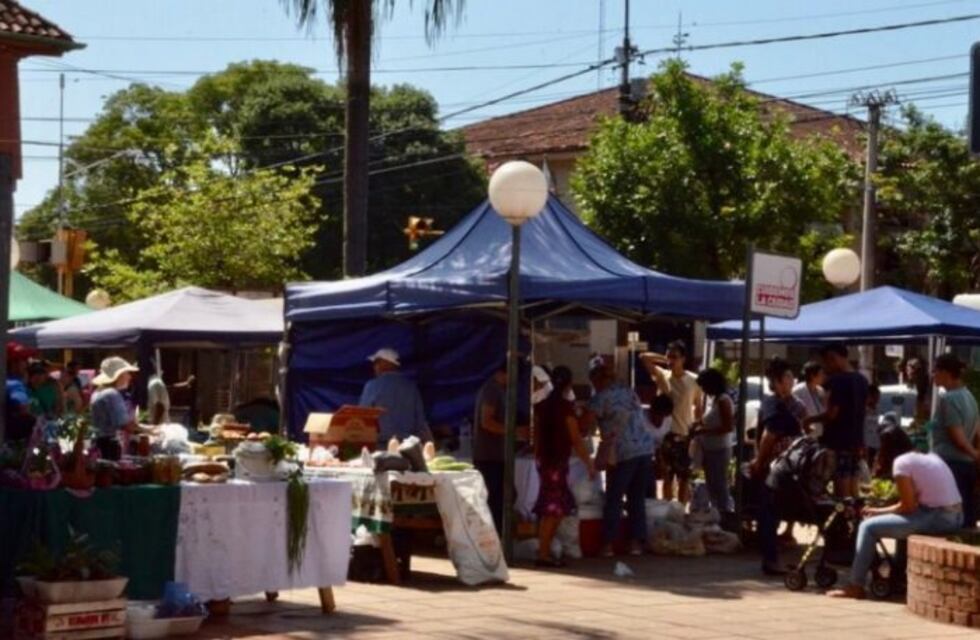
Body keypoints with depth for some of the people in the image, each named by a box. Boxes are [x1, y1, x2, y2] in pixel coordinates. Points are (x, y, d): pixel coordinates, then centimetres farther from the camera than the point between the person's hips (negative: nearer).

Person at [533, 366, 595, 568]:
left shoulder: (542, 406, 9)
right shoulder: (566, 407, -12)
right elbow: (576, 439, -12)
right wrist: (589, 464, -6)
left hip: (545, 460, 7)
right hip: (558, 461, -7)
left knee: (559, 507, 16)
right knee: (552, 509, -5)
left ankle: (544, 550, 17)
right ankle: (543, 555, -6)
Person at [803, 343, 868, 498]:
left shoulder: (837, 380, -14)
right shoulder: (862, 380, 13)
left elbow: (831, 413, -18)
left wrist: (810, 420, -3)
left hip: (838, 441, -8)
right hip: (856, 441, 8)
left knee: (841, 492, -8)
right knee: (852, 492, 10)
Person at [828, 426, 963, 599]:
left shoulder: (901, 462, -5)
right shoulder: (930, 457, 19)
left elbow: (908, 506, -10)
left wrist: (878, 511, 5)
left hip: (937, 518, -9)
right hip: (955, 516, 9)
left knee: (868, 526, 1)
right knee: (904, 520, 35)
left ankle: (856, 587, 4)